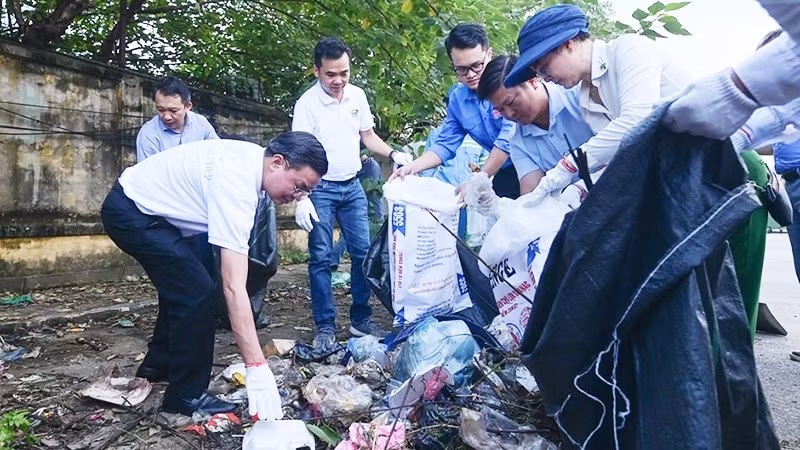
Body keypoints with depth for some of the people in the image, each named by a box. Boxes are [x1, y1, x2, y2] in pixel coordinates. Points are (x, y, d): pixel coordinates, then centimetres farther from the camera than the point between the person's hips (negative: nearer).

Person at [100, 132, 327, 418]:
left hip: (146, 207, 10)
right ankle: (186, 395, -2)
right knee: (197, 292, -17)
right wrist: (257, 368, -39)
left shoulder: (254, 158, -5)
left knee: (184, 285, 19)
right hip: (128, 212, -10)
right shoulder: (237, 187, -33)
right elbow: (234, 287, -38)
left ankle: (158, 365, 38)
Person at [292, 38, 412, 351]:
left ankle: (361, 320, 17)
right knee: (321, 257, -3)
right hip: (320, 189, -5)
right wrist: (302, 197, -25)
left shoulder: (357, 96, 4)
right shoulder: (307, 103, -11)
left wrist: (393, 154, -2)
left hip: (353, 186, 5)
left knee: (363, 252, 4)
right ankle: (325, 327, 6)